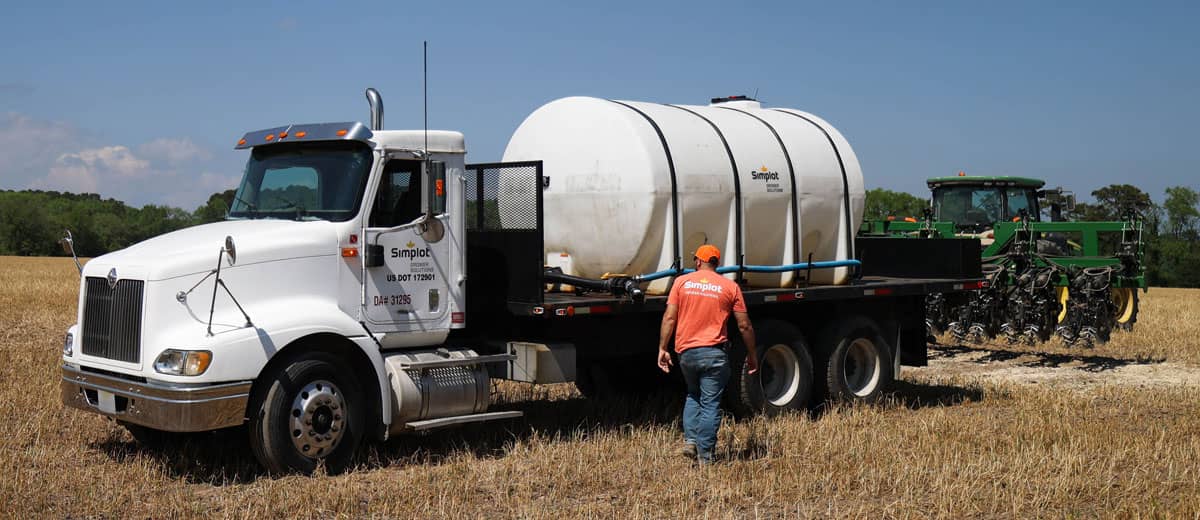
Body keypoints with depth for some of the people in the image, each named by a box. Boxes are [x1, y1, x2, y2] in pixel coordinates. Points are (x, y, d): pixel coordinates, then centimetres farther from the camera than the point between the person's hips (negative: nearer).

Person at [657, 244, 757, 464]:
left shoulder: (682, 281, 4)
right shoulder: (730, 287, 2)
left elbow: (669, 318, -2)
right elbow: (744, 325, 2)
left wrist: (663, 349, 4)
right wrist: (752, 354, 13)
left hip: (686, 351, 2)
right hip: (714, 353, -2)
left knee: (693, 395, 24)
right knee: (710, 404, 4)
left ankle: (690, 440, 10)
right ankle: (704, 455, 3)